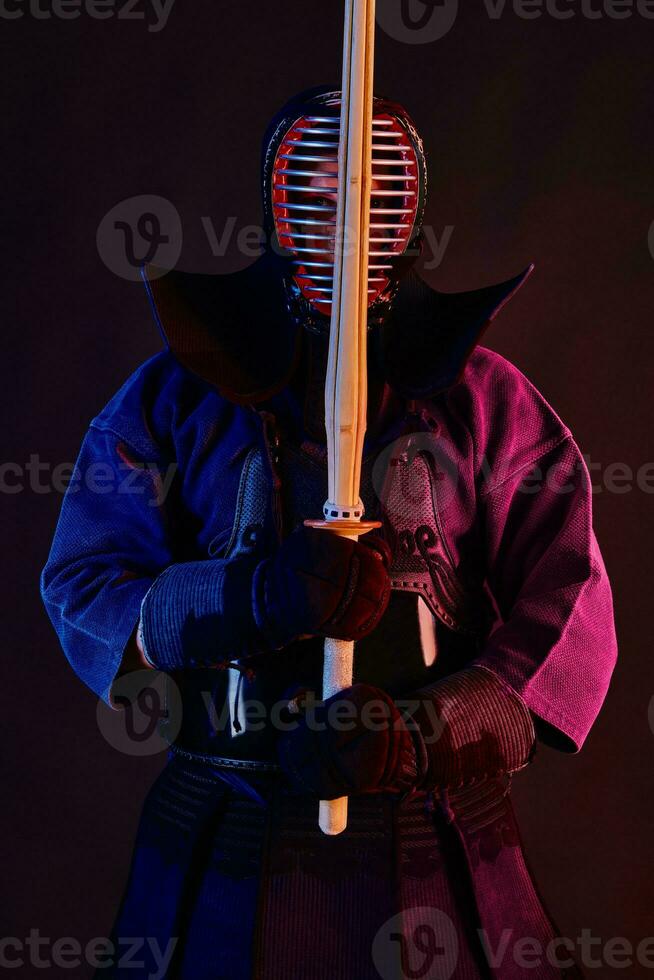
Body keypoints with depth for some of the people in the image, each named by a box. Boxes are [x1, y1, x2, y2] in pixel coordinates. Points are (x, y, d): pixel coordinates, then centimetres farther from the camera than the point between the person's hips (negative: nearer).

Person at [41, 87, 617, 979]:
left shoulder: (487, 400, 2)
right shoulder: (177, 395, 3)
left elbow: (570, 618, -4)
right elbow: (83, 593, -2)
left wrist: (417, 732, -20)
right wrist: (261, 595, -21)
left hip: (436, 836, 0)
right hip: (231, 839, 0)